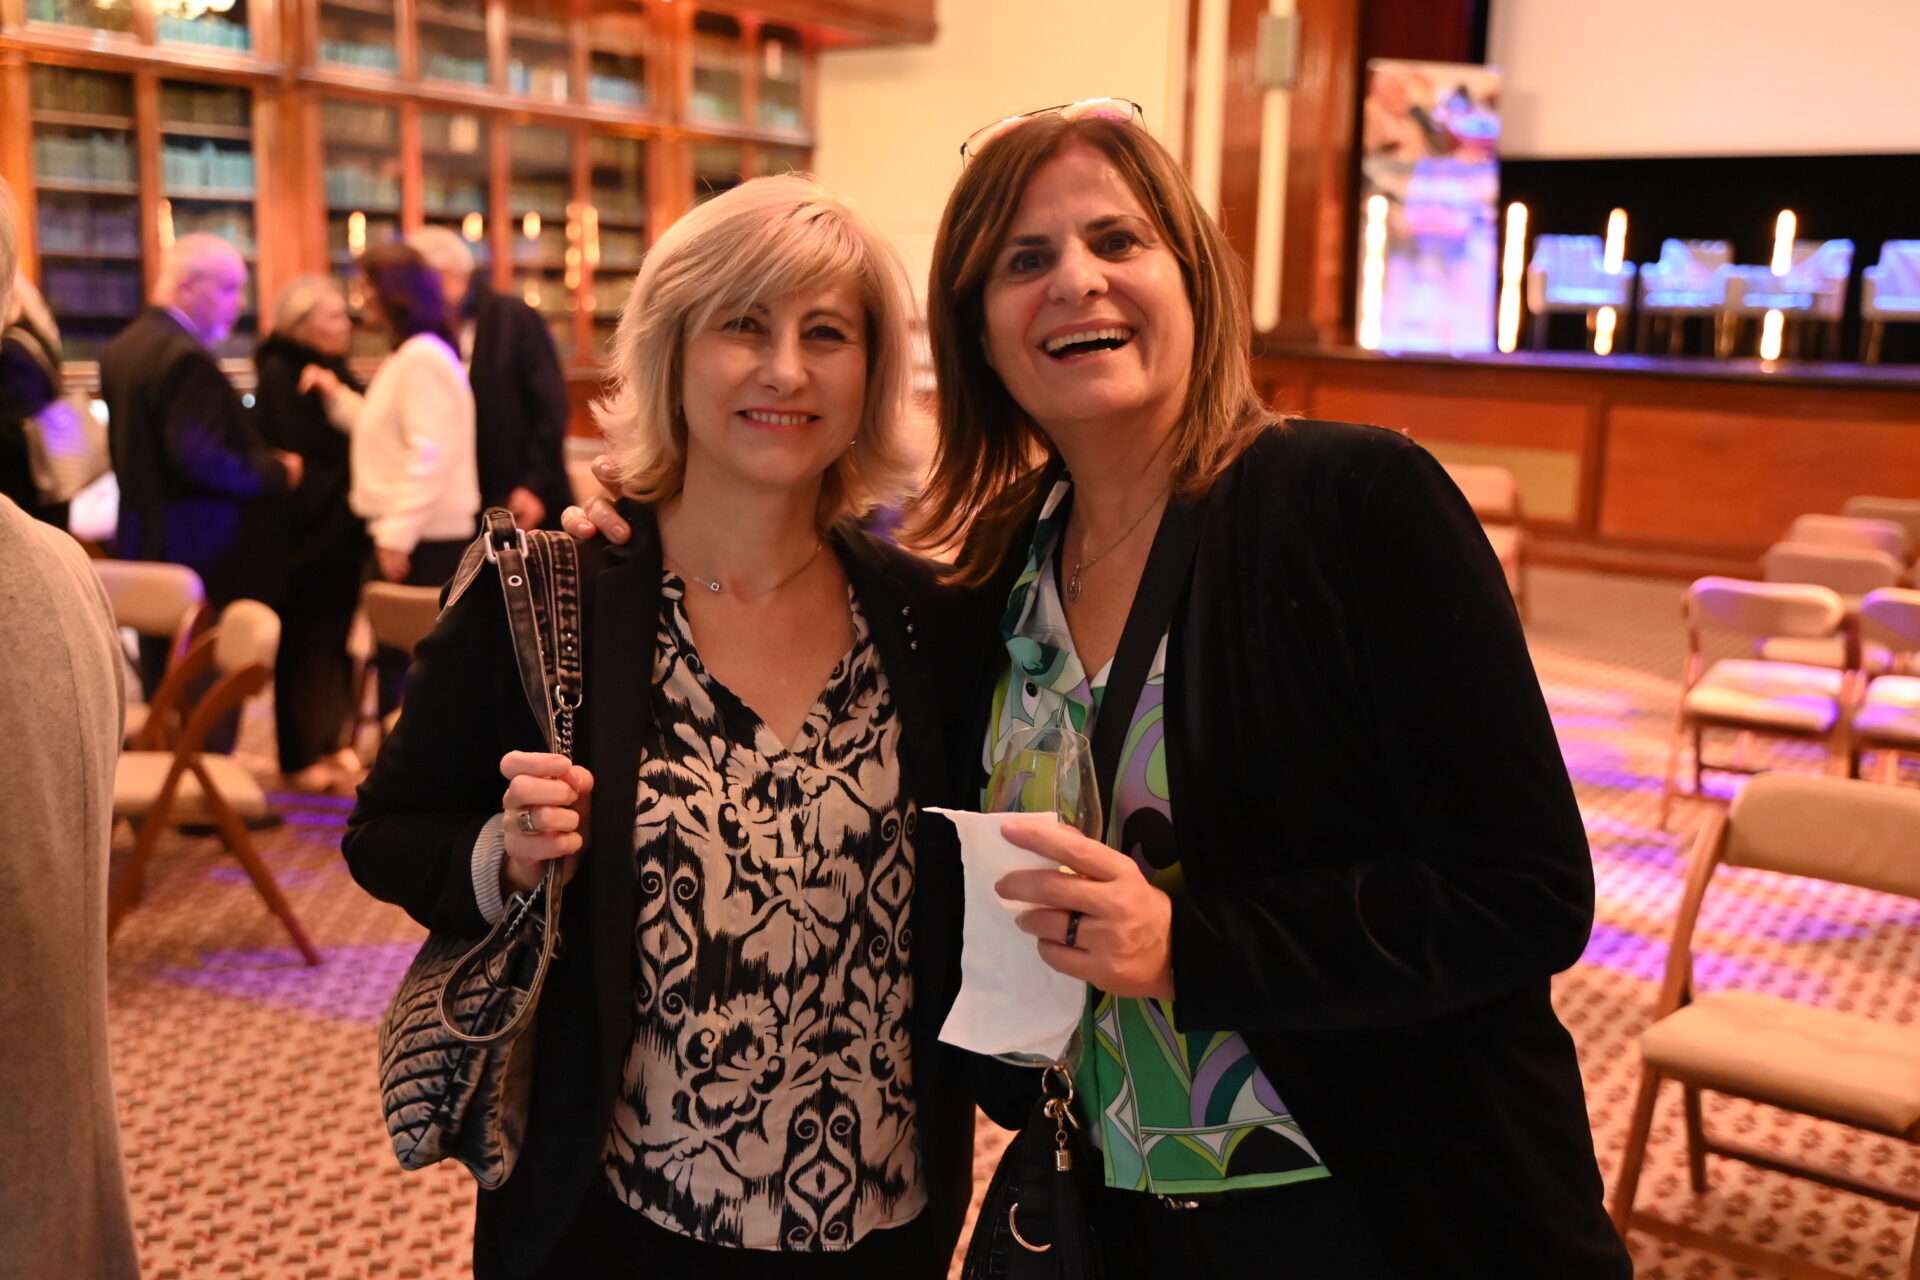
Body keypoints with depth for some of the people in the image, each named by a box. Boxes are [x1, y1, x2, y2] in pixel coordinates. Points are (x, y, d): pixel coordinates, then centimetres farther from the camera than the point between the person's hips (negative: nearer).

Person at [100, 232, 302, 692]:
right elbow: (197, 459, -26)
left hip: (148, 547, 10)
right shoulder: (185, 356, -18)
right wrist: (276, 472, -13)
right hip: (205, 559, -10)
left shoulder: (122, 347, 13)